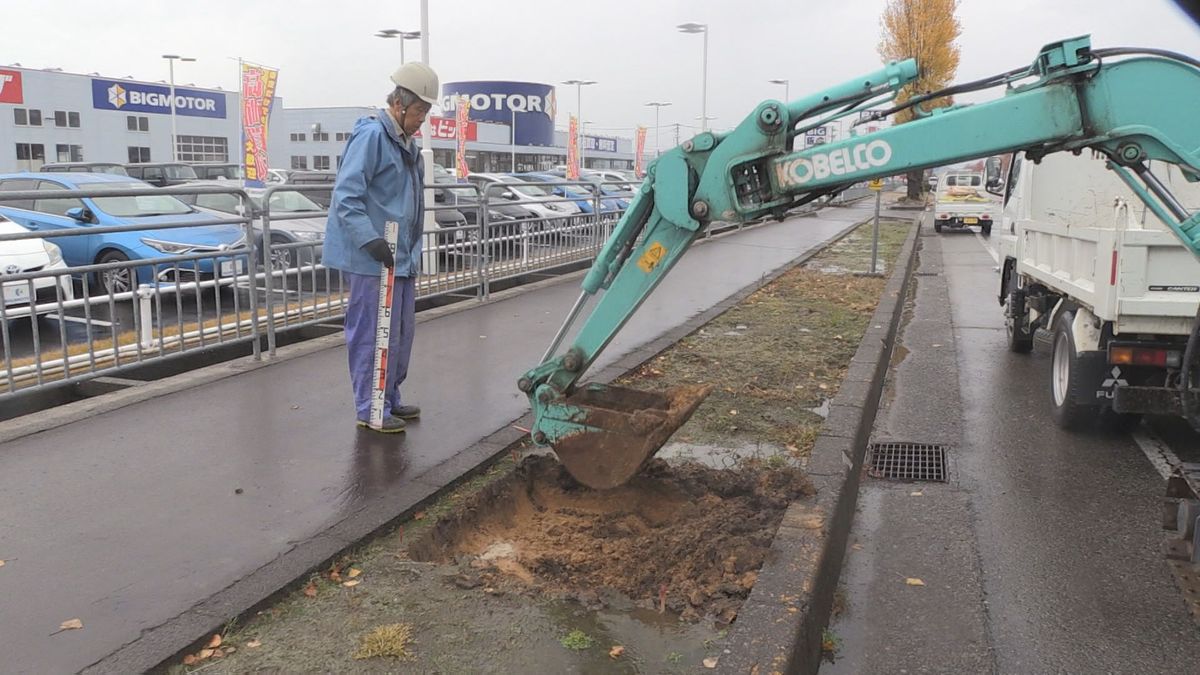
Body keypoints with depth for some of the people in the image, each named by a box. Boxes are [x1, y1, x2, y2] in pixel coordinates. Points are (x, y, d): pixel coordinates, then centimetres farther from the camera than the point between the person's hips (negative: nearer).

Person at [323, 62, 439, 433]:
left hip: (402, 258, 10)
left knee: (401, 333, 15)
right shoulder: (371, 135, -13)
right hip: (373, 260, -10)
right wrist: (370, 240, -28)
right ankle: (370, 409, 5)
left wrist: (413, 252, 22)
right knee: (374, 334, -4)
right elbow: (346, 196, -20)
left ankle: (390, 399, 27)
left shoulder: (406, 143, 17)